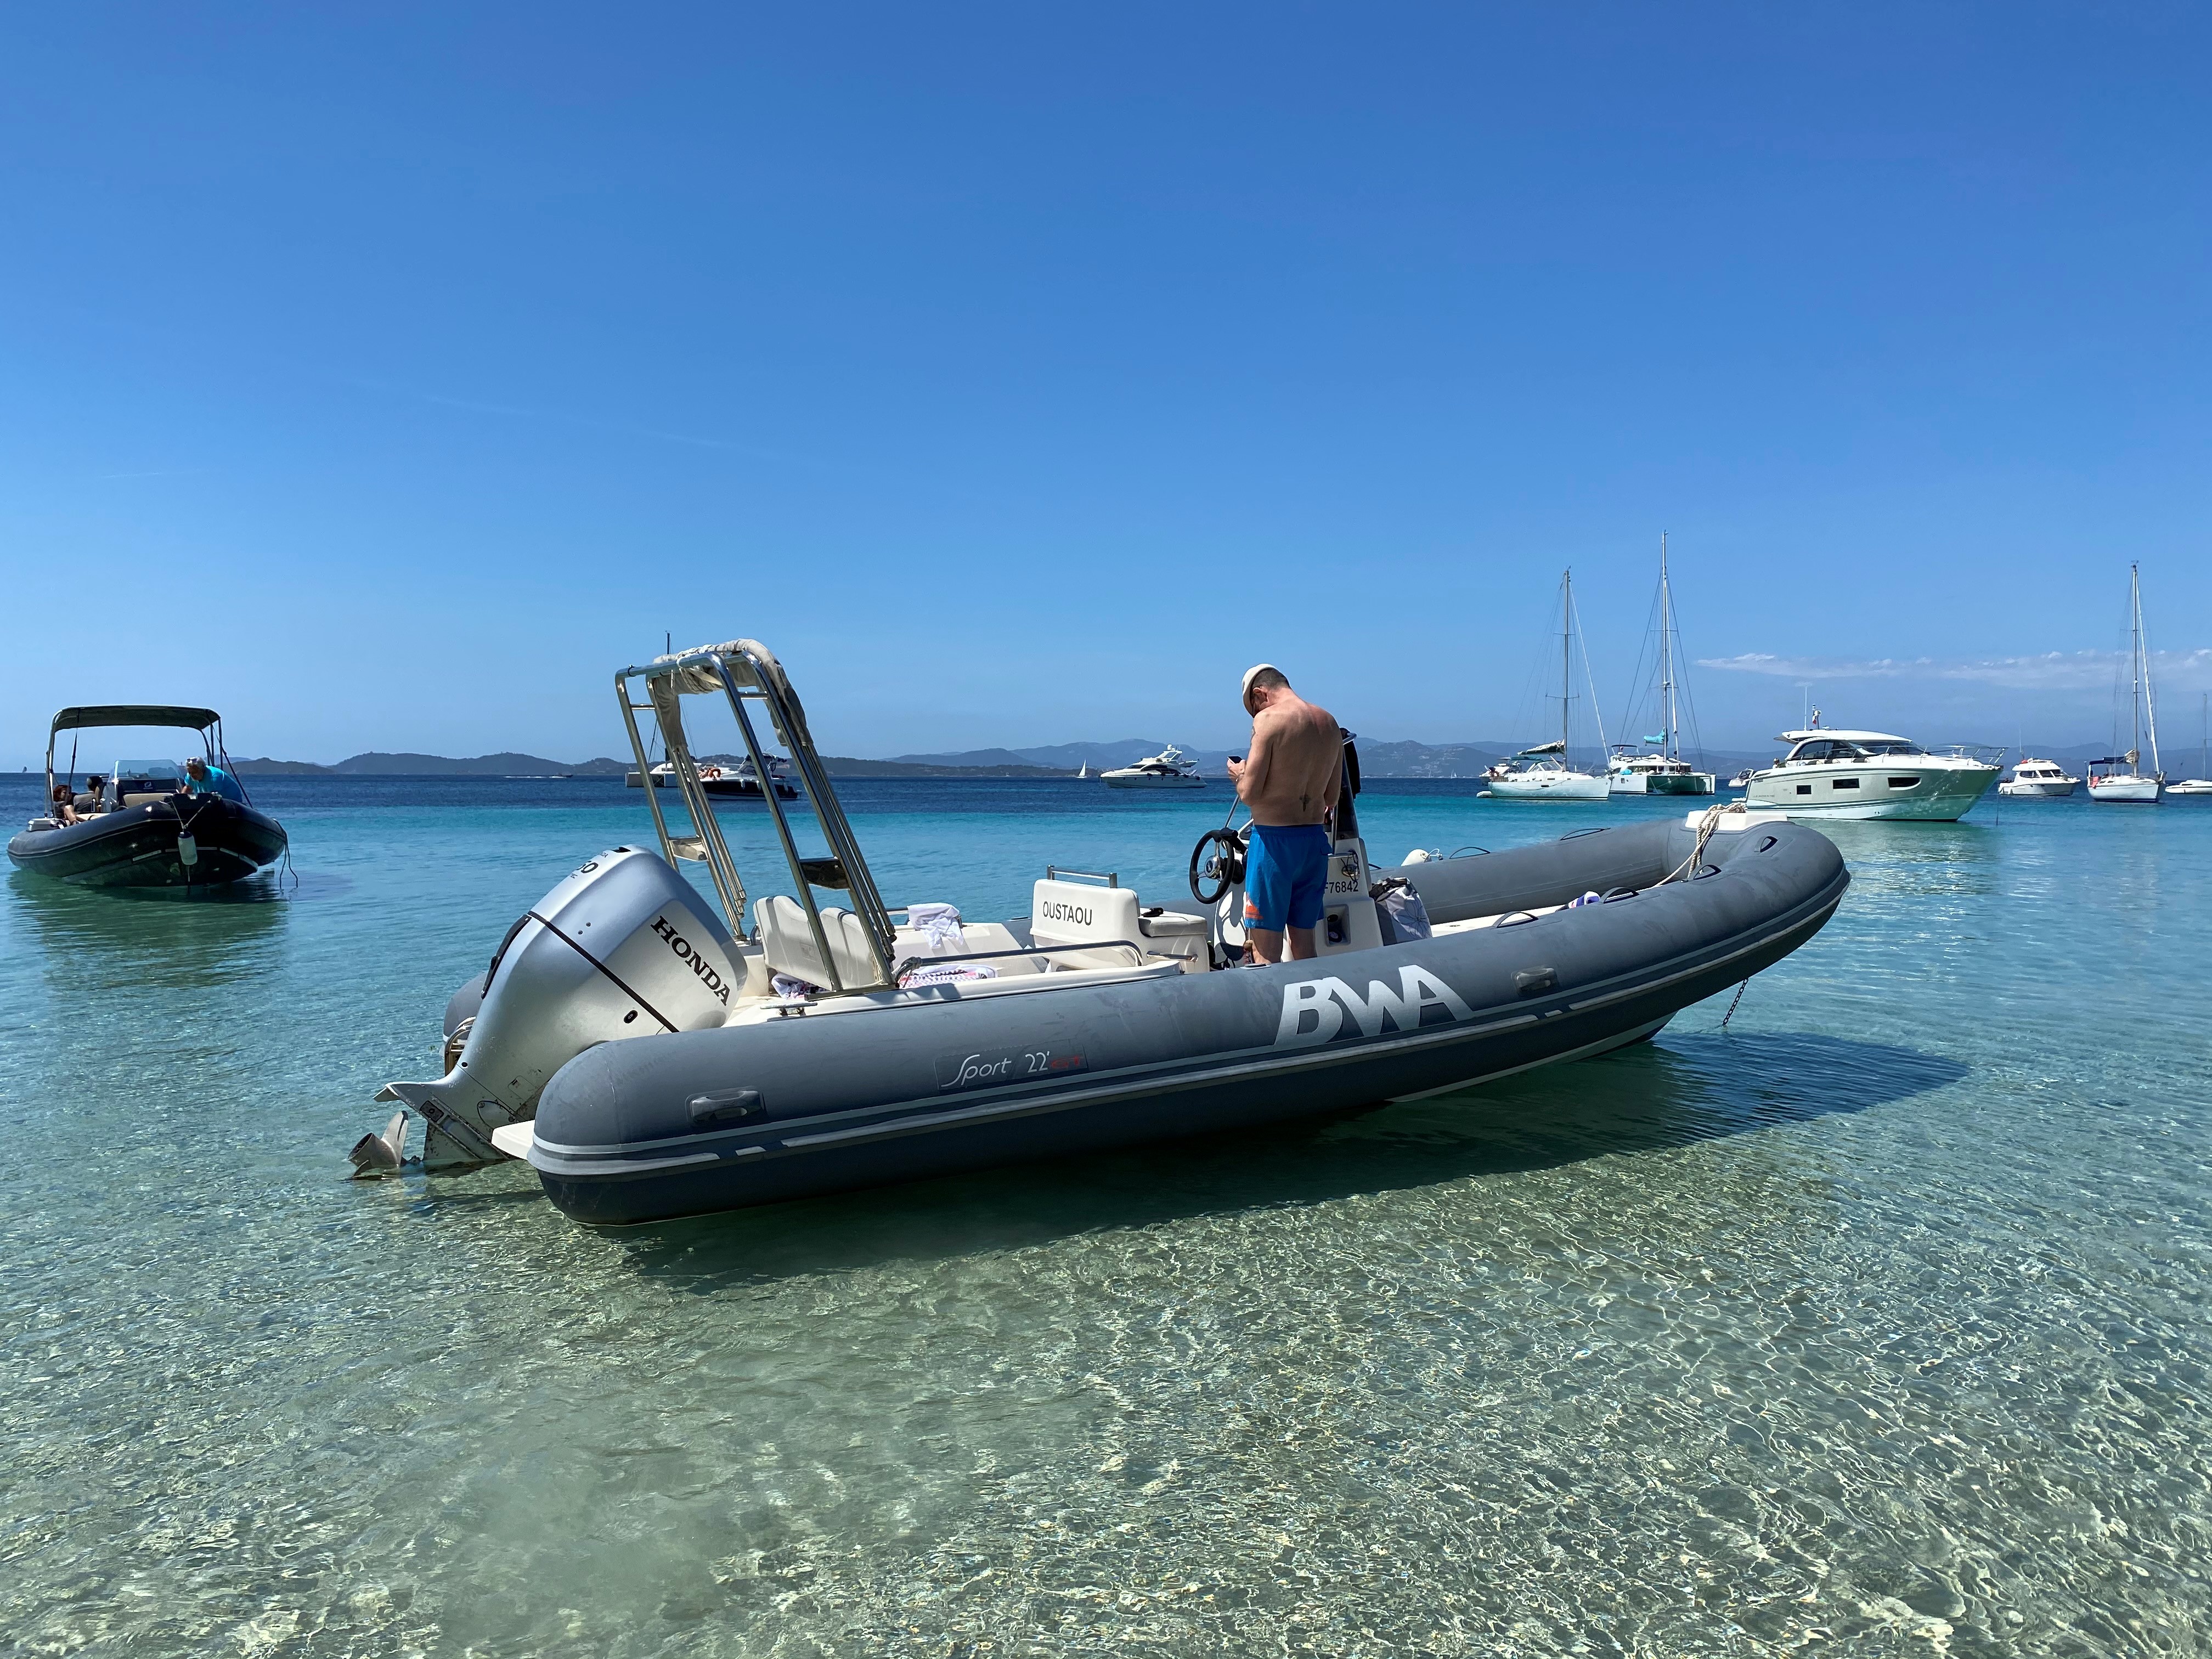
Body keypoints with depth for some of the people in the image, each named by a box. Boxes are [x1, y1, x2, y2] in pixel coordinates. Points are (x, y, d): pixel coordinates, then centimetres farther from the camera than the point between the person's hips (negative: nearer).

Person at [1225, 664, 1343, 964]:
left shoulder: (1269, 719, -11)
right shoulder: (1330, 723, 11)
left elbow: (1249, 793, -15)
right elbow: (1331, 798, 16)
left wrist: (1239, 774, 5)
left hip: (1274, 840, -7)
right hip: (1315, 839, 7)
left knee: (1265, 950, -2)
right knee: (1303, 943, 15)